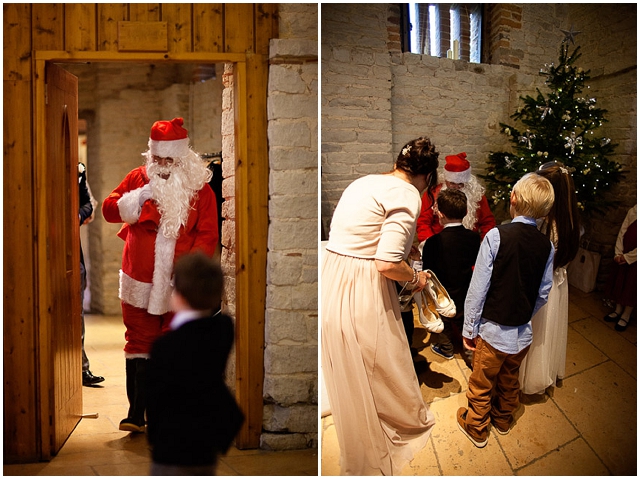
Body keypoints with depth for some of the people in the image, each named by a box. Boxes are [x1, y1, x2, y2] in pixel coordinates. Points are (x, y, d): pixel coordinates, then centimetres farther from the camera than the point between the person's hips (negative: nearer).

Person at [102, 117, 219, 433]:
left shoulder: (200, 188, -3)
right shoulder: (138, 178, 3)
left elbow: (207, 235, -7)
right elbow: (109, 210, 0)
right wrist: (138, 198, -16)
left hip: (180, 287, -1)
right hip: (139, 281, 2)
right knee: (138, 344, 7)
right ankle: (136, 412, 16)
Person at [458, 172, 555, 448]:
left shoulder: (497, 236, -21)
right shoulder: (547, 246, -8)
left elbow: (478, 288, -18)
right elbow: (543, 294, 1)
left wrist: (469, 328, -8)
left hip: (493, 332, -4)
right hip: (523, 333, 5)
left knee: (481, 384, 17)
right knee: (509, 381, 27)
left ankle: (476, 429, 36)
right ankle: (503, 420, 49)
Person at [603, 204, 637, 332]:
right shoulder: (633, 211, 0)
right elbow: (622, 232, 2)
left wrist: (628, 257, -14)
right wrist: (618, 253, -4)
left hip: (634, 258, -5)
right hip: (623, 255, 5)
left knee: (631, 285, 6)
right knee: (618, 281, 14)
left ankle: (626, 316, 20)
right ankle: (618, 310, 32)